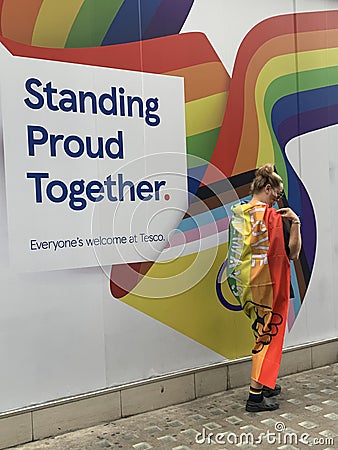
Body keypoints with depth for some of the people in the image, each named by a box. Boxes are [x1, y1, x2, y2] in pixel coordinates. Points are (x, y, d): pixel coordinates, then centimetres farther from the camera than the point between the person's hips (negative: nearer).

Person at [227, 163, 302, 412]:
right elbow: (293, 253, -14)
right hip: (268, 285, -7)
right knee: (269, 334, 4)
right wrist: (295, 223, -14)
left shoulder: (237, 214, 5)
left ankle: (266, 384, 32)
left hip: (243, 284, 7)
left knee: (263, 332, 21)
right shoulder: (273, 216, -15)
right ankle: (256, 395, 9)